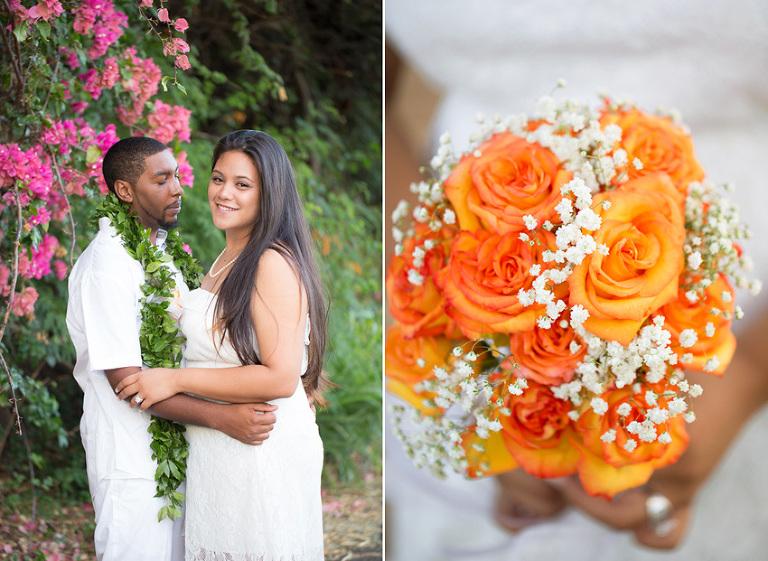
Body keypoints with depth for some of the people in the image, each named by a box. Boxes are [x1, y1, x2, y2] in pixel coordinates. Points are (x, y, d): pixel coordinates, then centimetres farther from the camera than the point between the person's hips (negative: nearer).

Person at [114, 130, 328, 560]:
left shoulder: (274, 263, -16)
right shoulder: (226, 261, 13)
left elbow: (280, 378, -23)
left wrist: (176, 379, -18)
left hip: (263, 455, -9)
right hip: (217, 456, 9)